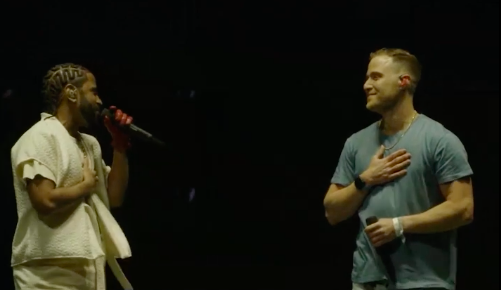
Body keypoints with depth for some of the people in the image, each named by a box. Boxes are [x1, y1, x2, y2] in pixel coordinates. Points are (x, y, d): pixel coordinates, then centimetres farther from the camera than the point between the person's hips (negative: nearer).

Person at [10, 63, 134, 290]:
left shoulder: (89, 144, 17)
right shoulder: (41, 136, -9)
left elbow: (114, 198, 14)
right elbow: (46, 201, -22)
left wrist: (120, 145, 8)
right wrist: (85, 185, -5)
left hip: (87, 270, 9)